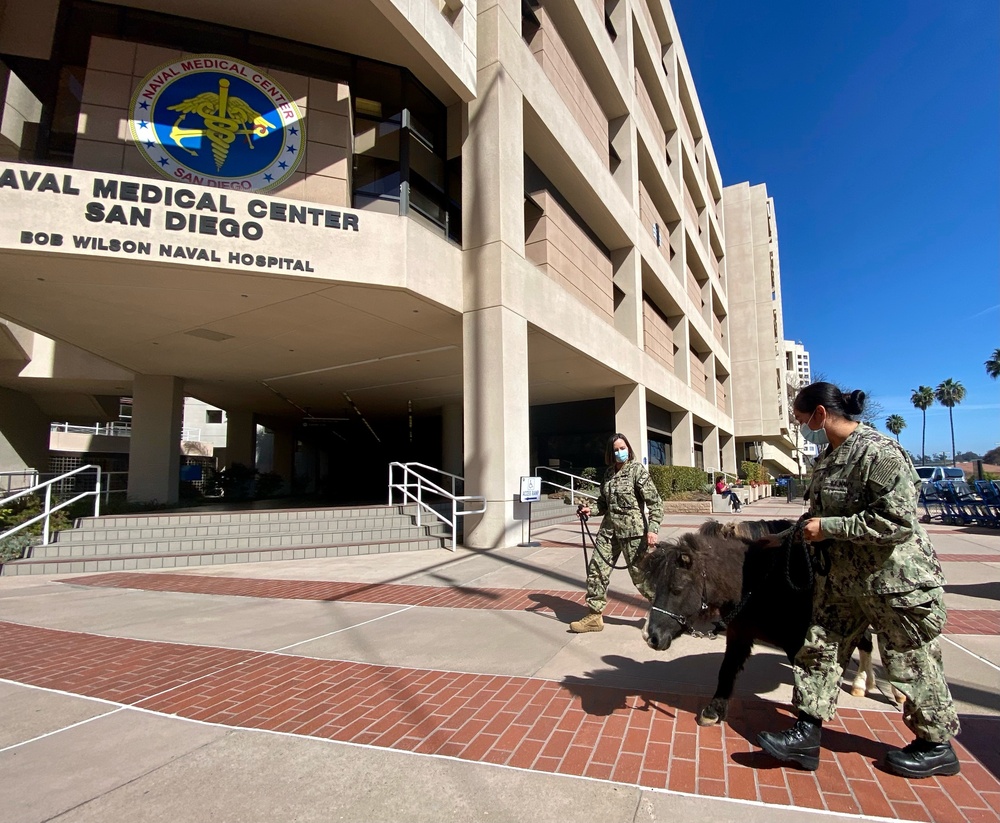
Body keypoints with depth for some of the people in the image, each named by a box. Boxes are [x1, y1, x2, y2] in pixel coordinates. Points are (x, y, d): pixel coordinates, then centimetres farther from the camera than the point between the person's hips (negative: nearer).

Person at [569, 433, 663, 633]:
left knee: (640, 574, 3)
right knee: (596, 570, 4)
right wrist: (590, 510, -2)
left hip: (632, 530, -6)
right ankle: (594, 616, 16)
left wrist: (653, 529, -21)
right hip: (608, 529, 6)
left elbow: (655, 502, -12)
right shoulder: (609, 472, 10)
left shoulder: (637, 470, -7)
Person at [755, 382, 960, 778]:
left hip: (897, 582, -8)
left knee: (911, 664, 11)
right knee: (818, 649, 8)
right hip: (842, 578, 9)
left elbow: (897, 522, -29)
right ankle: (807, 734, 18)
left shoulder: (880, 452, -23)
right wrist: (807, 528, 6)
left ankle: (937, 746, 34)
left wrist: (827, 527, -25)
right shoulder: (830, 455, 5)